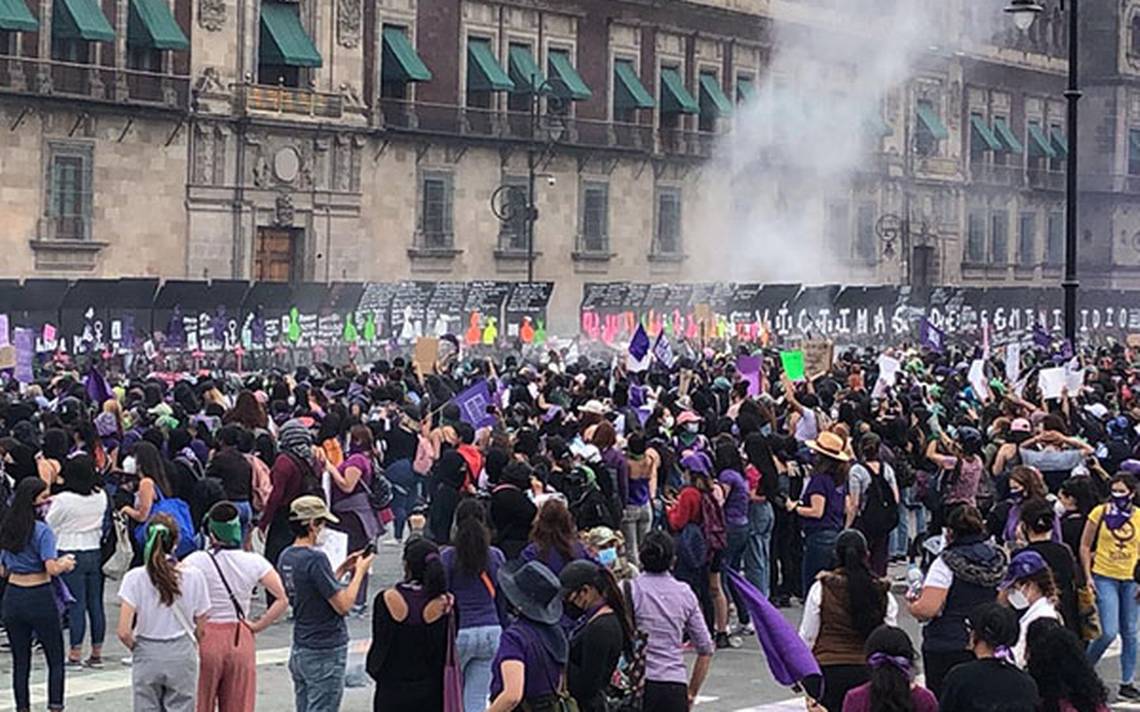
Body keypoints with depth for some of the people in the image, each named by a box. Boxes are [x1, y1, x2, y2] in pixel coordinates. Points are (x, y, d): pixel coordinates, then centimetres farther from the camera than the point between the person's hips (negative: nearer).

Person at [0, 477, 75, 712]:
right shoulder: (42, 530, -13)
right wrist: (65, 563, -1)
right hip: (39, 599, -6)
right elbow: (52, 568, -20)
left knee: (20, 661, 11)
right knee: (56, 660, 6)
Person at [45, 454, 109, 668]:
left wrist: (49, 506, 13)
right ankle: (97, 652, 14)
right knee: (95, 602, 8)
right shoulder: (101, 497, -1)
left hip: (71, 554, -4)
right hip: (95, 552, 4)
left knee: (76, 604, -2)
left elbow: (50, 524, -4)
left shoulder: (63, 499, -15)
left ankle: (75, 654, 0)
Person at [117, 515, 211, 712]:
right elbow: (200, 629, -1)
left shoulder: (135, 578, -10)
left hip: (146, 657, 0)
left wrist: (137, 649, 5)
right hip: (182, 655, 0)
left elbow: (124, 632, -15)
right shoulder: (194, 577, -7)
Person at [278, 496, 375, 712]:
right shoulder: (315, 559, -22)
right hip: (325, 653, -9)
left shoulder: (286, 557, 6)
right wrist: (360, 572, -7)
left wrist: (342, 570, 15)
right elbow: (343, 605, -19)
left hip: (299, 650, 9)